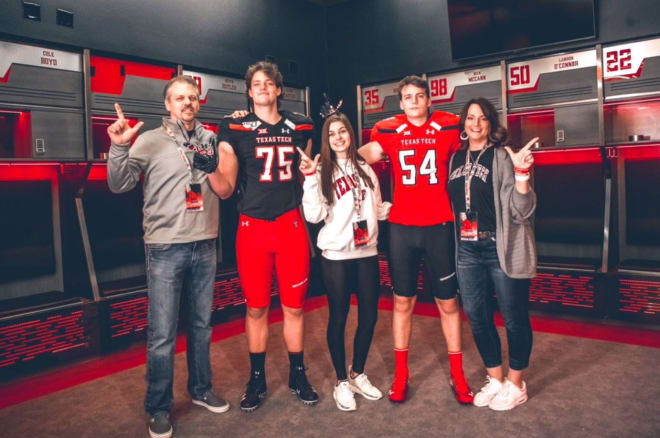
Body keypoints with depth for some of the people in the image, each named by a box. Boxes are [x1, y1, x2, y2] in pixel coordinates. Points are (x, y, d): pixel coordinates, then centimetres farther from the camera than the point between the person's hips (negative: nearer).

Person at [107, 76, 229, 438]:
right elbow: (119, 185, -7)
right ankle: (158, 409, 18)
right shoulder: (150, 141, -2)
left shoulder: (210, 140, 8)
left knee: (201, 324, 16)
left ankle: (200, 389, 34)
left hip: (205, 245, 4)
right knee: (162, 333, 0)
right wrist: (119, 146, -20)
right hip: (166, 248, -4)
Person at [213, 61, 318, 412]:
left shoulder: (300, 127, 9)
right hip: (253, 227, -1)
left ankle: (297, 375, 26)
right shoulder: (234, 130, 1)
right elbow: (225, 190, -5)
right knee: (256, 308, 8)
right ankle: (257, 380, 24)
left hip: (291, 225, 2)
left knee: (294, 306, 8)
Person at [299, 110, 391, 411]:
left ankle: (358, 374, 29)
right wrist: (310, 178, -20)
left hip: (367, 252, 4)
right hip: (336, 255, -4)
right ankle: (341, 382, 20)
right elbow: (314, 216, -13)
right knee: (338, 317, 4)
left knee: (369, 315, 9)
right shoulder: (322, 171, -2)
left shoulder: (365, 169, 10)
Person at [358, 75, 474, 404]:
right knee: (402, 301, 9)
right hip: (401, 227, 1)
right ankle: (400, 375, 22)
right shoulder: (388, 130, 3)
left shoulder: (448, 127, 1)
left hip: (439, 226, 0)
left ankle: (457, 376, 23)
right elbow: (363, 156, 16)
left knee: (447, 302, 8)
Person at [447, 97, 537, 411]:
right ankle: (495, 379, 33)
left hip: (502, 249, -5)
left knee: (513, 318, 8)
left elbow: (522, 210, -14)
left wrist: (521, 173, -25)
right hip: (468, 250, 5)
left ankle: (516, 385, 27)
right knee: (477, 317, 13)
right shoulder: (455, 158, 8)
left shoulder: (503, 157, -7)